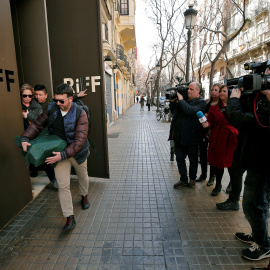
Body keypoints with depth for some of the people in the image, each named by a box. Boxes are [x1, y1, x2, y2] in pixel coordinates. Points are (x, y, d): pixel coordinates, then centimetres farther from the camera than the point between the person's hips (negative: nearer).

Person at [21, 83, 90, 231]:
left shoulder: (80, 114, -23)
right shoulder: (51, 108, -10)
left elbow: (79, 140, -28)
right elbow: (37, 124, 1)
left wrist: (63, 155, -34)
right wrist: (25, 138, -14)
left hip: (77, 152, -1)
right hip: (58, 152, 2)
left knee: (83, 177, 23)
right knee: (63, 185, -2)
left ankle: (84, 196, 54)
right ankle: (70, 218, 11)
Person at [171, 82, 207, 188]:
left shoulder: (201, 102, -7)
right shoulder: (183, 99, 12)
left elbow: (191, 111, -26)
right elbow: (176, 114, 20)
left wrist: (181, 100, -17)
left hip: (191, 137, -5)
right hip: (179, 135, 6)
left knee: (193, 159, 11)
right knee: (179, 158, 10)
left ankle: (192, 179, 31)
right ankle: (183, 180, 24)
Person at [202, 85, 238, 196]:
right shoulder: (214, 107, 6)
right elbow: (210, 122, 6)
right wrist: (207, 124, -15)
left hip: (232, 139, -1)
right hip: (218, 139, 1)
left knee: (231, 162, 6)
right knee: (218, 162, 9)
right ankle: (218, 185, 28)